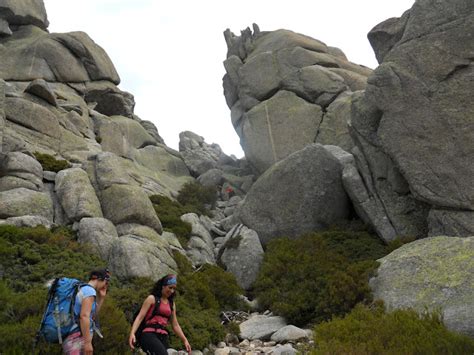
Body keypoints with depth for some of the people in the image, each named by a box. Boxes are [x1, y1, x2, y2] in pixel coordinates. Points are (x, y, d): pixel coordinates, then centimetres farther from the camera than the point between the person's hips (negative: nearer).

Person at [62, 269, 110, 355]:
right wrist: (88, 342, -25)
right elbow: (84, 316, -23)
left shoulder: (84, 289, 17)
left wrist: (101, 297, 15)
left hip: (75, 338, 10)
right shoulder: (90, 290, -12)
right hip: (78, 339, -10)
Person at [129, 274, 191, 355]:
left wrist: (185, 340, 14)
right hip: (149, 334, -6)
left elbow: (175, 325, 22)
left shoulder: (171, 304, 18)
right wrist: (132, 333, -19)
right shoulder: (152, 299, 3)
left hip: (163, 337, 6)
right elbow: (140, 317, -5)